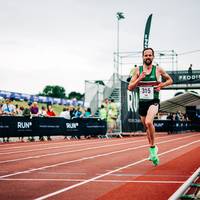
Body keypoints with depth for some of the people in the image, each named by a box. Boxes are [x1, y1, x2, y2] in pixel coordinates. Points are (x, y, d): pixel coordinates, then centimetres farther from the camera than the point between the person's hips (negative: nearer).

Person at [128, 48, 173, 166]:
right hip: (142, 102, 4)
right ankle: (153, 149, 39)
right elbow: (130, 88, 1)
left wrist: (162, 85, -5)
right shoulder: (138, 70, 4)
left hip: (153, 102, -4)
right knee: (147, 127, 16)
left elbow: (170, 80, 14)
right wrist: (139, 79, -14)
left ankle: (153, 147, -13)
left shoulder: (158, 70, 0)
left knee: (148, 122, -30)